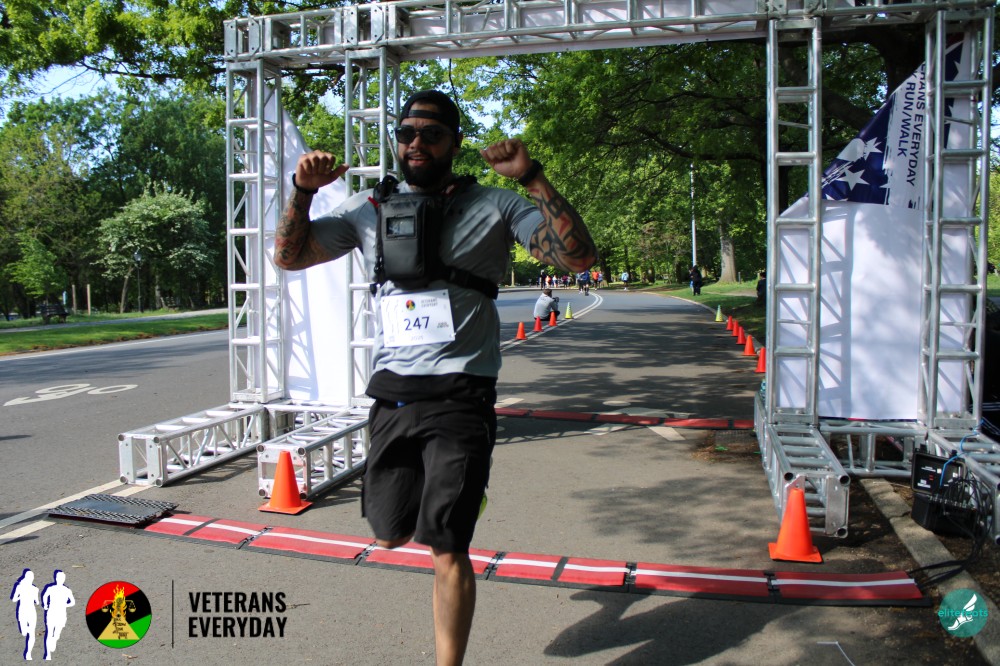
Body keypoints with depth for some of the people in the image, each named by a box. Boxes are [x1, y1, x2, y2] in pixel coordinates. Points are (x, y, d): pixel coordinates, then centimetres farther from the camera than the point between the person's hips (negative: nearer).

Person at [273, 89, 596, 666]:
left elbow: (579, 256, -8)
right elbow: (289, 257, 14)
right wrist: (304, 191, -2)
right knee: (390, 534, 16)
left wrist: (532, 178, -16)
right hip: (392, 395, 5)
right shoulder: (368, 209, 12)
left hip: (460, 396, -4)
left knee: (446, 549, -4)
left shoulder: (493, 206, 1)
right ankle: (457, 490, 45)